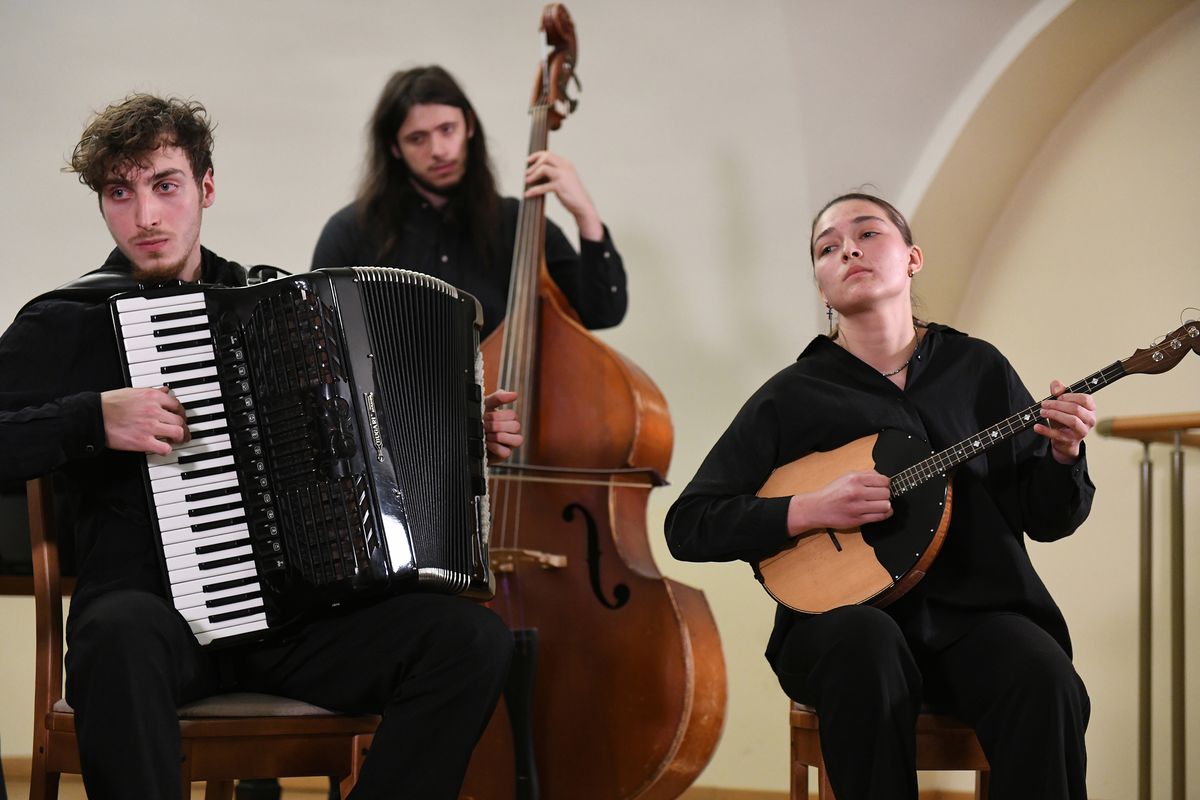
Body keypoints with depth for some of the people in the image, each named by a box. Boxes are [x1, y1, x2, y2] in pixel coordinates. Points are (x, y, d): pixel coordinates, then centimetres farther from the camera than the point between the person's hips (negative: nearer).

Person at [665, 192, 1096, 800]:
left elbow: (1047, 520, 12)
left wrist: (1063, 454, -9)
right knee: (867, 646, -37)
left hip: (974, 612, 2)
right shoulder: (791, 397, 5)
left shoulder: (979, 369, 12)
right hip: (842, 611, -1)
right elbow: (687, 526, 0)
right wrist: (810, 510, -13)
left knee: (1044, 681, -31)